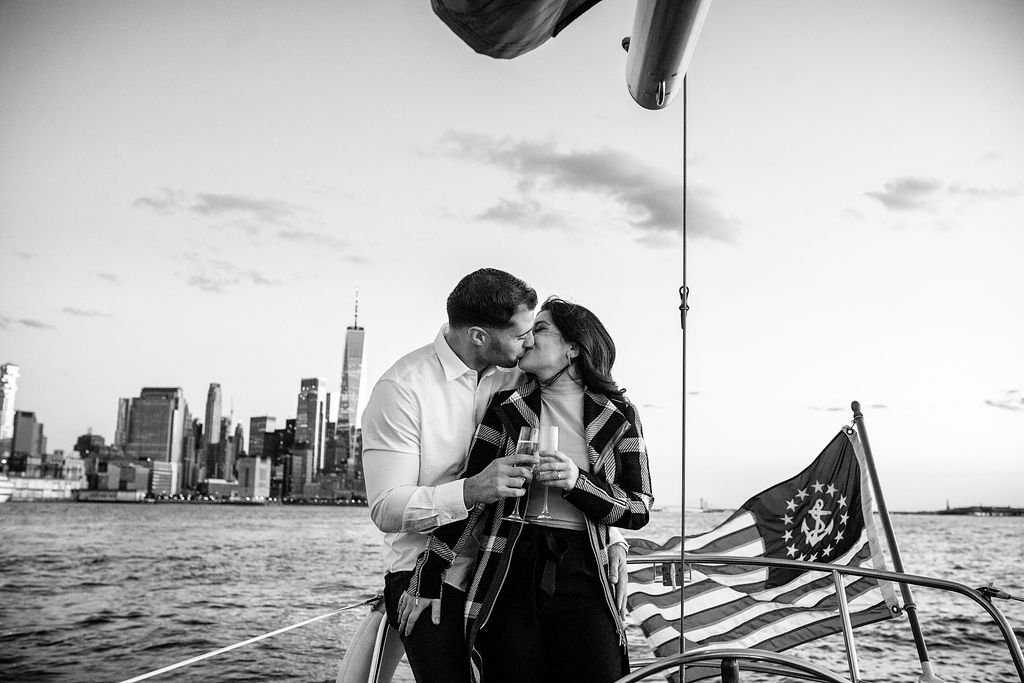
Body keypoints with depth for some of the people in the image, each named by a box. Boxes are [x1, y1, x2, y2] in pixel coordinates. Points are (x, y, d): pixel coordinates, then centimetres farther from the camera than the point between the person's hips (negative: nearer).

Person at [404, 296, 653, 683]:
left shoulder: (618, 415, 4)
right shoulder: (506, 407, 5)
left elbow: (640, 509, 2)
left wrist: (577, 482, -15)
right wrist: (426, 580, -1)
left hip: (583, 582, 0)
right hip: (510, 578, 0)